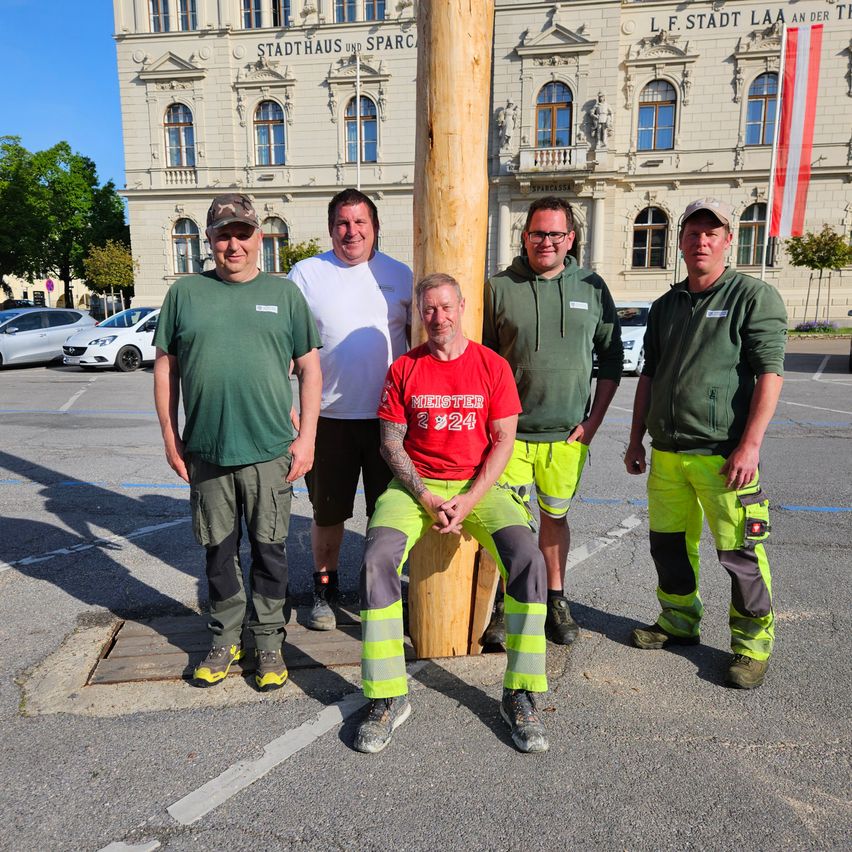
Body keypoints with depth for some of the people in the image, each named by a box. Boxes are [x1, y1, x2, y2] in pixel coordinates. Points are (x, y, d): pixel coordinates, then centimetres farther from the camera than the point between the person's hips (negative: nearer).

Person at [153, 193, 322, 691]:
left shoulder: (284, 293, 5)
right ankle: (226, 638, 30)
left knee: (270, 548, 7)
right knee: (219, 549, 13)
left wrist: (307, 437, -3)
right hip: (205, 451, 2)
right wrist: (170, 437, 4)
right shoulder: (186, 293, 7)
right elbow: (165, 367, 9)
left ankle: (269, 642, 24)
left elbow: (310, 369, 4)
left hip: (271, 449, -1)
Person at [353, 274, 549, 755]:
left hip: (478, 485, 0)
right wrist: (425, 498, -11)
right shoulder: (404, 369, 4)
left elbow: (503, 441, -1)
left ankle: (520, 695, -7)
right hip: (415, 485, 1)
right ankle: (388, 699, -10)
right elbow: (391, 442, 1)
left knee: (528, 559, -24)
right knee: (378, 559, -25)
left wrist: (467, 501, -12)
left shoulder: (493, 366, 2)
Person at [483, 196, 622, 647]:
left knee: (555, 516, 14)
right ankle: (504, 604, 20)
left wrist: (592, 422, 2)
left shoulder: (592, 288, 5)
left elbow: (611, 359, 9)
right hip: (509, 431, -1)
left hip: (568, 434, 2)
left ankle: (555, 600, 31)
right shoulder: (499, 288, 0)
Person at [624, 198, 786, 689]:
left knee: (741, 554, 1)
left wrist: (749, 445, -19)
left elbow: (770, 373, -10)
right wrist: (636, 440, 14)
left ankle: (754, 643, 21)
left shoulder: (754, 296, -3)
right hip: (666, 454, 6)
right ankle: (680, 622, 35)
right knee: (669, 543, 15)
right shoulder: (665, 307, 15)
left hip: (723, 456, -6)